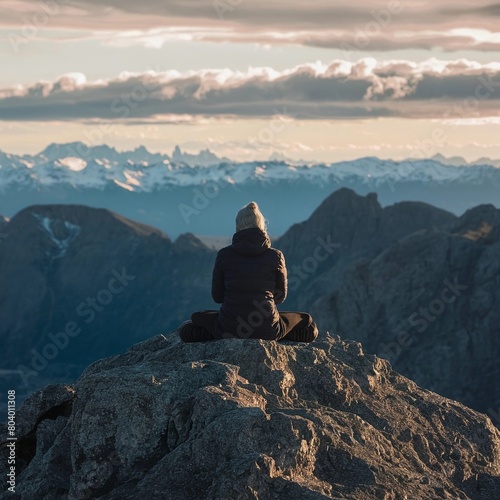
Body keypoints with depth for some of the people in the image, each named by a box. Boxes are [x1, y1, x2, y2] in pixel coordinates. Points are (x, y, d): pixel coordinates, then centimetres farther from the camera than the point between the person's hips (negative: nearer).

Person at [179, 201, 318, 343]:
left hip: (229, 328, 1)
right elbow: (280, 296, 9)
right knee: (309, 326, 22)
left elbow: (217, 296, 5)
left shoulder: (224, 254, -4)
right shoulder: (275, 256, -4)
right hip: (267, 330, -1)